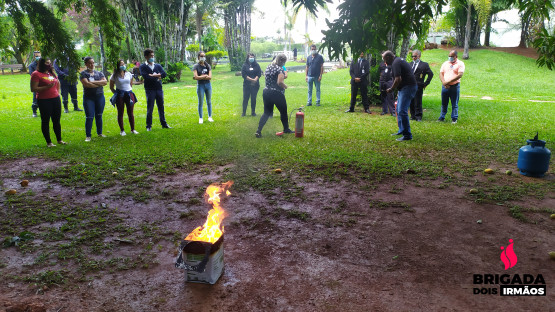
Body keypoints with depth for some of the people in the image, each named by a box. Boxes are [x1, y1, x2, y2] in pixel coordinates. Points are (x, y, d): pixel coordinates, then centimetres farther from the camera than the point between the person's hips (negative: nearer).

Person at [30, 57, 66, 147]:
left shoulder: (52, 73, 13)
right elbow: (33, 89, -15)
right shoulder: (36, 74, -8)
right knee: (45, 121, 2)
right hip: (44, 101, -6)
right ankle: (48, 142, 9)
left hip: (56, 99, 6)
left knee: (57, 120, 11)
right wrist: (47, 87, -21)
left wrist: (57, 92, 20)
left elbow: (58, 83, 33)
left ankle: (59, 140, 21)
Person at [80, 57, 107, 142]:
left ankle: (100, 133, 23)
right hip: (88, 97, -3)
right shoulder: (83, 73, -1)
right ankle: (88, 136, 2)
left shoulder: (99, 73, 10)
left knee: (99, 116, 11)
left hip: (100, 97, 4)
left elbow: (105, 82, -5)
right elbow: (86, 84, -16)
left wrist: (93, 82, -14)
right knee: (89, 117, -5)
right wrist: (99, 84, -8)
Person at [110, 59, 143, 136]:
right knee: (120, 113, 3)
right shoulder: (114, 76, -1)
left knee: (130, 113, 4)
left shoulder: (129, 74, 8)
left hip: (129, 94, 2)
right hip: (120, 95, -2)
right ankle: (122, 130, 11)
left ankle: (133, 129, 12)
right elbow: (111, 87, 5)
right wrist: (116, 93, -1)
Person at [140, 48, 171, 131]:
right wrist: (157, 76, -9)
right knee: (149, 109, -1)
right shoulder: (143, 67, 2)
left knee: (161, 107, 10)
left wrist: (153, 75, -12)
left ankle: (164, 124, 21)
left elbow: (164, 74, -3)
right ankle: (149, 126, 8)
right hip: (149, 90, -3)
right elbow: (145, 76, -15)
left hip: (159, 89, 4)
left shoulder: (158, 66, 13)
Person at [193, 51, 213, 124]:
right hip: (200, 85, -3)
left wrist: (200, 77, -12)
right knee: (200, 102, 2)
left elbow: (210, 77, -6)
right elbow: (196, 77, -14)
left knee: (209, 102, 9)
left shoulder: (208, 65, 5)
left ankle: (210, 117, 19)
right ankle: (200, 118, 10)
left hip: (208, 85, 3)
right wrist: (205, 76, -9)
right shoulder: (196, 66, -3)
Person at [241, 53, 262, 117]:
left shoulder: (256, 65, 5)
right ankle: (244, 112, 9)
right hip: (247, 85, -1)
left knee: (253, 99, 6)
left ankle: (253, 112, 15)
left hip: (255, 85, 1)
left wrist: (255, 79, -16)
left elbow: (259, 74, 1)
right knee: (245, 98, 1)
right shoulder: (245, 65, 1)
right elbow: (243, 75, -6)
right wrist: (251, 79, -13)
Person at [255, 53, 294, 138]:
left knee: (267, 112, 11)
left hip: (266, 92, 7)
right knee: (283, 112, 14)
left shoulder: (268, 67, 9)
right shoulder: (280, 69, -14)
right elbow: (280, 82, -25)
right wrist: (285, 86, -5)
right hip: (277, 93, -6)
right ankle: (286, 129, 30)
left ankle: (258, 131, -2)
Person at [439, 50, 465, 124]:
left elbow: (460, 75, -13)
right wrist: (444, 82, -11)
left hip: (455, 86, -3)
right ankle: (442, 117, 18)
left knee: (454, 104, 3)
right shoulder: (445, 63, 13)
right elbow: (441, 73, 7)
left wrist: (448, 81, -18)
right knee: (444, 103, 9)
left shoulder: (460, 64, 0)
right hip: (445, 86, 4)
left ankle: (454, 118, 10)